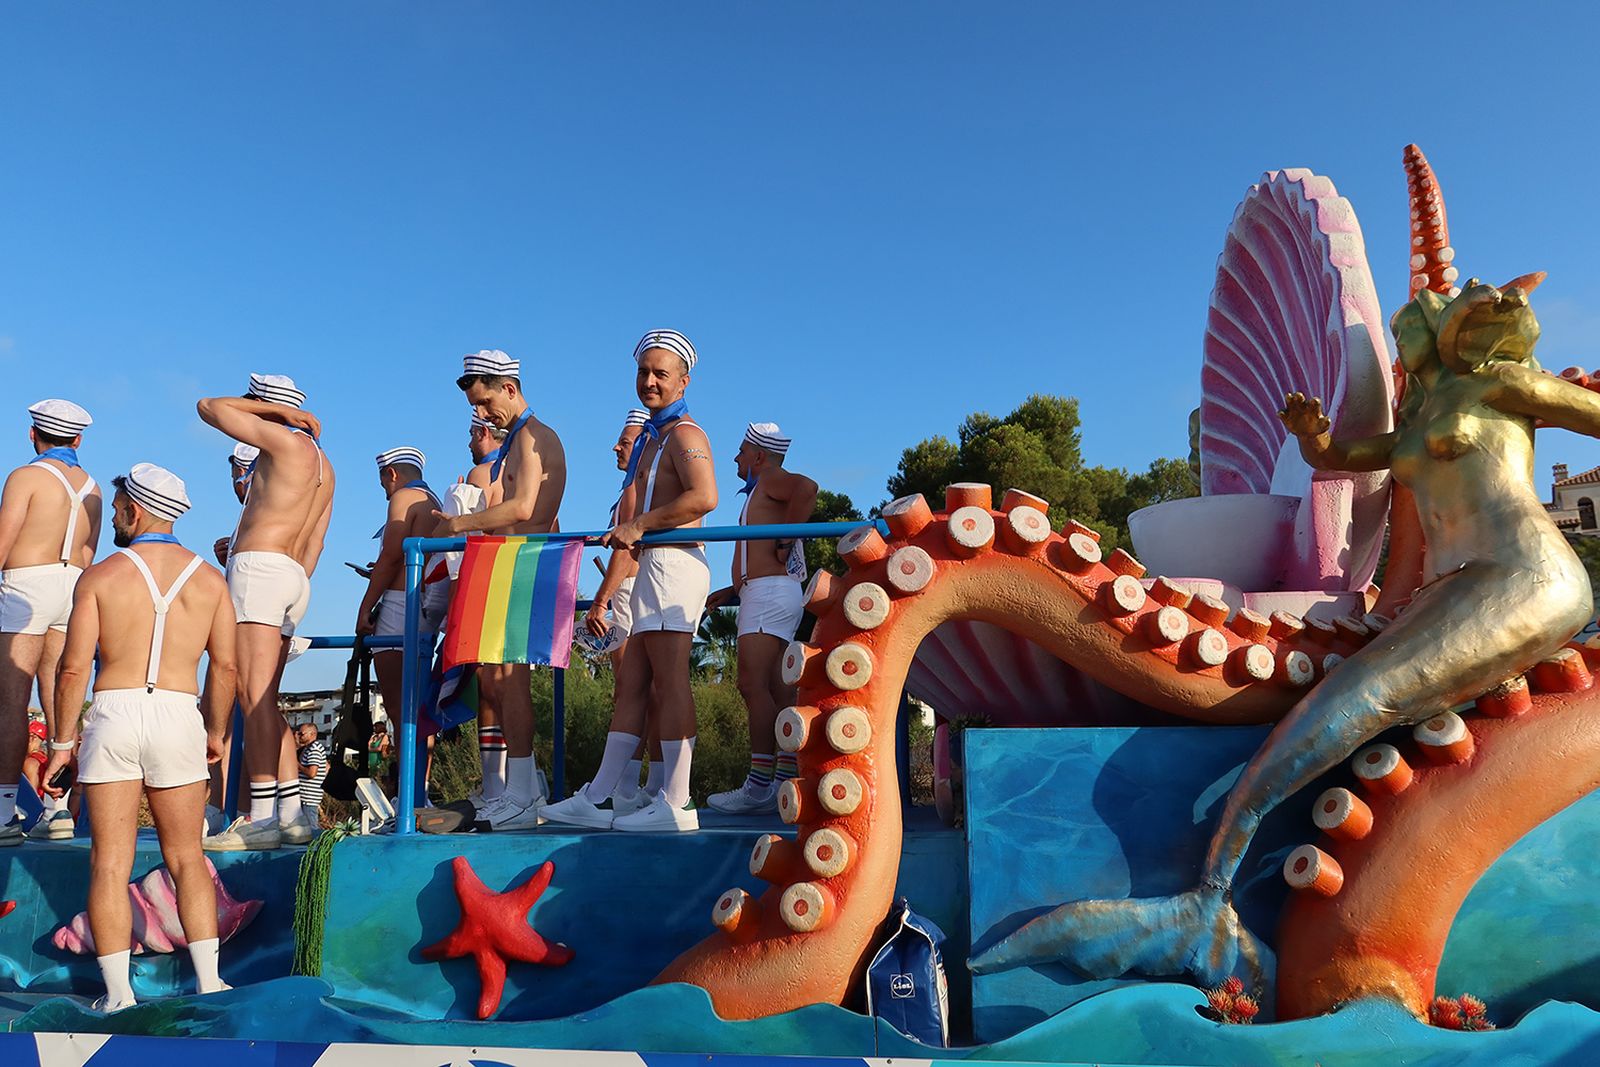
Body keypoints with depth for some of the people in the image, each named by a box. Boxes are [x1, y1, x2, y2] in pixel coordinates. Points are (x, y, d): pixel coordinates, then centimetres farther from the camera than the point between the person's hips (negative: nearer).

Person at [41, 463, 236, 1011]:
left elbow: (74, 668, -3)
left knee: (110, 863, 6)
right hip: (178, 718, 2)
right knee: (186, 858, 11)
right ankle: (209, 981, 10)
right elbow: (224, 667, 3)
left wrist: (61, 743, 6)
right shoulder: (208, 578, 5)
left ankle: (117, 993, 7)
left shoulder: (100, 576, 0)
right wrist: (215, 732, 15)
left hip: (112, 716, -1)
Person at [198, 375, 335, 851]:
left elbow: (209, 408, 4)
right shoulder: (324, 466, 23)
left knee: (254, 698, -12)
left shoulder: (287, 440, -3)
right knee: (263, 701, 8)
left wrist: (272, 406, 11)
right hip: (294, 579, 9)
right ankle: (291, 813, 5)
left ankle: (262, 819, -15)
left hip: (259, 567, -9)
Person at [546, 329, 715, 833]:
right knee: (631, 687, 9)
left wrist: (640, 524, -16)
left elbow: (704, 497, -25)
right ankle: (596, 800, 12)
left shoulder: (683, 433, -3)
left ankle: (676, 805, -7)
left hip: (673, 565, -10)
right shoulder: (651, 441, 26)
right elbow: (630, 533, 25)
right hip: (652, 570, 10)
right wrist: (602, 599, 24)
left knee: (668, 684, -10)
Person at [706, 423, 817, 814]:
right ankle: (785, 783, 5)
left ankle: (758, 786, -20)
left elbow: (807, 487, -26)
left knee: (752, 685, -16)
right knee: (778, 690, 5)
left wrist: (786, 540, -21)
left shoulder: (770, 481, -1)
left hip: (770, 594, -11)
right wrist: (731, 591, 27)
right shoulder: (764, 493, 28)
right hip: (767, 597, 11)